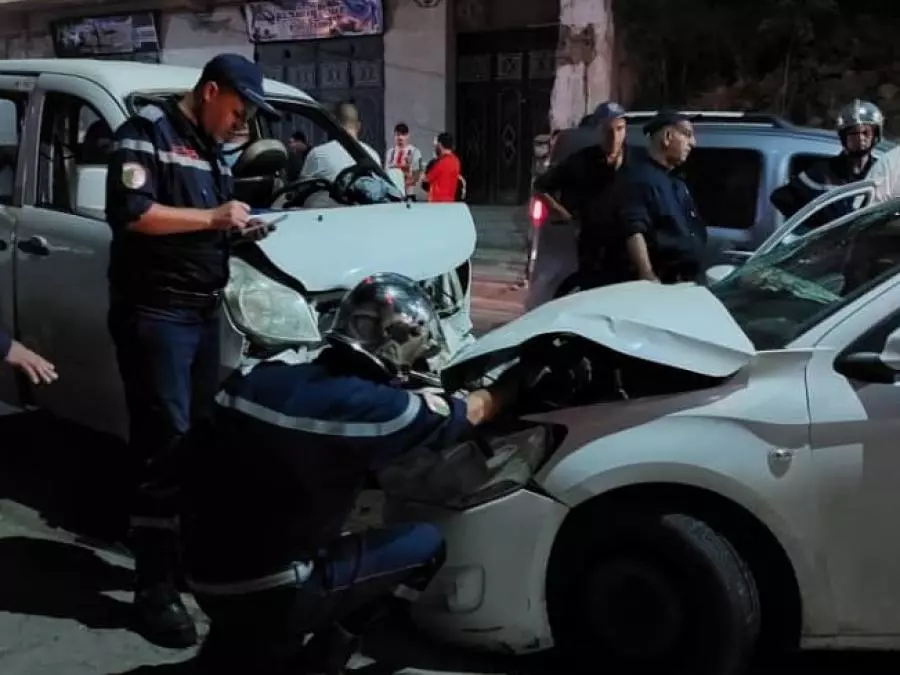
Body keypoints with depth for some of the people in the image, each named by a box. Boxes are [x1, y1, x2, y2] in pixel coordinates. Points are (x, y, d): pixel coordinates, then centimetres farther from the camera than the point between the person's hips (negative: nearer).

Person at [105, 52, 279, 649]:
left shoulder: (212, 150, 20)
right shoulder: (148, 132, -7)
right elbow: (129, 214, -20)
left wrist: (237, 230, 9)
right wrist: (211, 217, -16)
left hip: (203, 312, 9)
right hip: (155, 313, -9)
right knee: (165, 445, -9)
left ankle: (194, 551, 27)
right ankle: (156, 591, -4)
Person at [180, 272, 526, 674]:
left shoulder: (263, 375, 0)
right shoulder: (373, 406, -15)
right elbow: (472, 412, 1)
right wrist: (516, 383, 19)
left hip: (205, 574, 6)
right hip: (268, 592, -6)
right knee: (426, 545, 7)